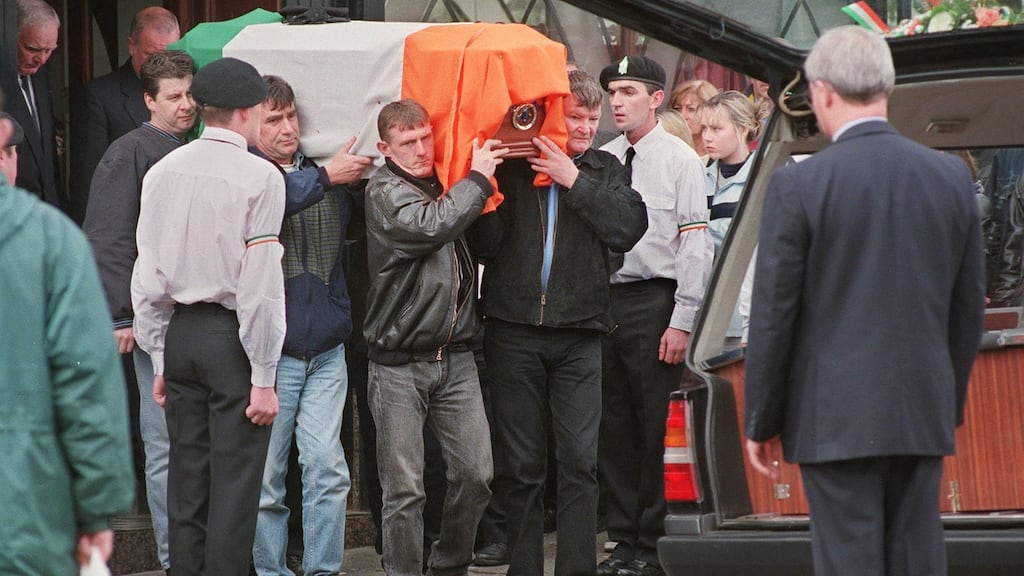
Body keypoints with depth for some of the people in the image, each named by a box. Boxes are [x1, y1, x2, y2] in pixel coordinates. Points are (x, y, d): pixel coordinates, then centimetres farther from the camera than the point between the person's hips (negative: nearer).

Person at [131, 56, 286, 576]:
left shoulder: (162, 173, 5)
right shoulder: (260, 177, -10)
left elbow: (148, 278, 8)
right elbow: (260, 284, -13)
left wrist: (160, 362, 16)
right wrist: (263, 377, -9)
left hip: (178, 334, 5)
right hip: (233, 337, -5)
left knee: (186, 480, 12)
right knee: (234, 484, -2)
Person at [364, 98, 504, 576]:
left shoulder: (445, 184, 12)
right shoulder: (384, 191, -6)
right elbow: (431, 227, -23)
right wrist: (478, 177, -14)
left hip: (455, 357, 5)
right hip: (399, 365, -5)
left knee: (476, 473, 1)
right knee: (404, 490, -3)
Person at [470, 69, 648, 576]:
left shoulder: (604, 170, 12)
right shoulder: (509, 168, 5)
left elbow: (628, 228, -5)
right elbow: (485, 245, -2)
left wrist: (575, 181, -9)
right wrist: (492, 182, -14)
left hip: (579, 333, 1)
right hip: (514, 331, -1)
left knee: (579, 462, -5)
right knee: (521, 464, 2)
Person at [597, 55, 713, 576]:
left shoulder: (679, 159, -3)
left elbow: (696, 244, -7)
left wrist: (682, 321, -12)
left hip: (654, 301, -5)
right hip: (604, 302, 5)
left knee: (656, 430, -2)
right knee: (613, 430, 7)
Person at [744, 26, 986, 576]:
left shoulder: (798, 186, -9)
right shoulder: (951, 177, 4)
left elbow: (773, 315, -7)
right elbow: (968, 308, 11)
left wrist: (760, 421, 2)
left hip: (837, 417, -4)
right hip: (922, 412, 4)